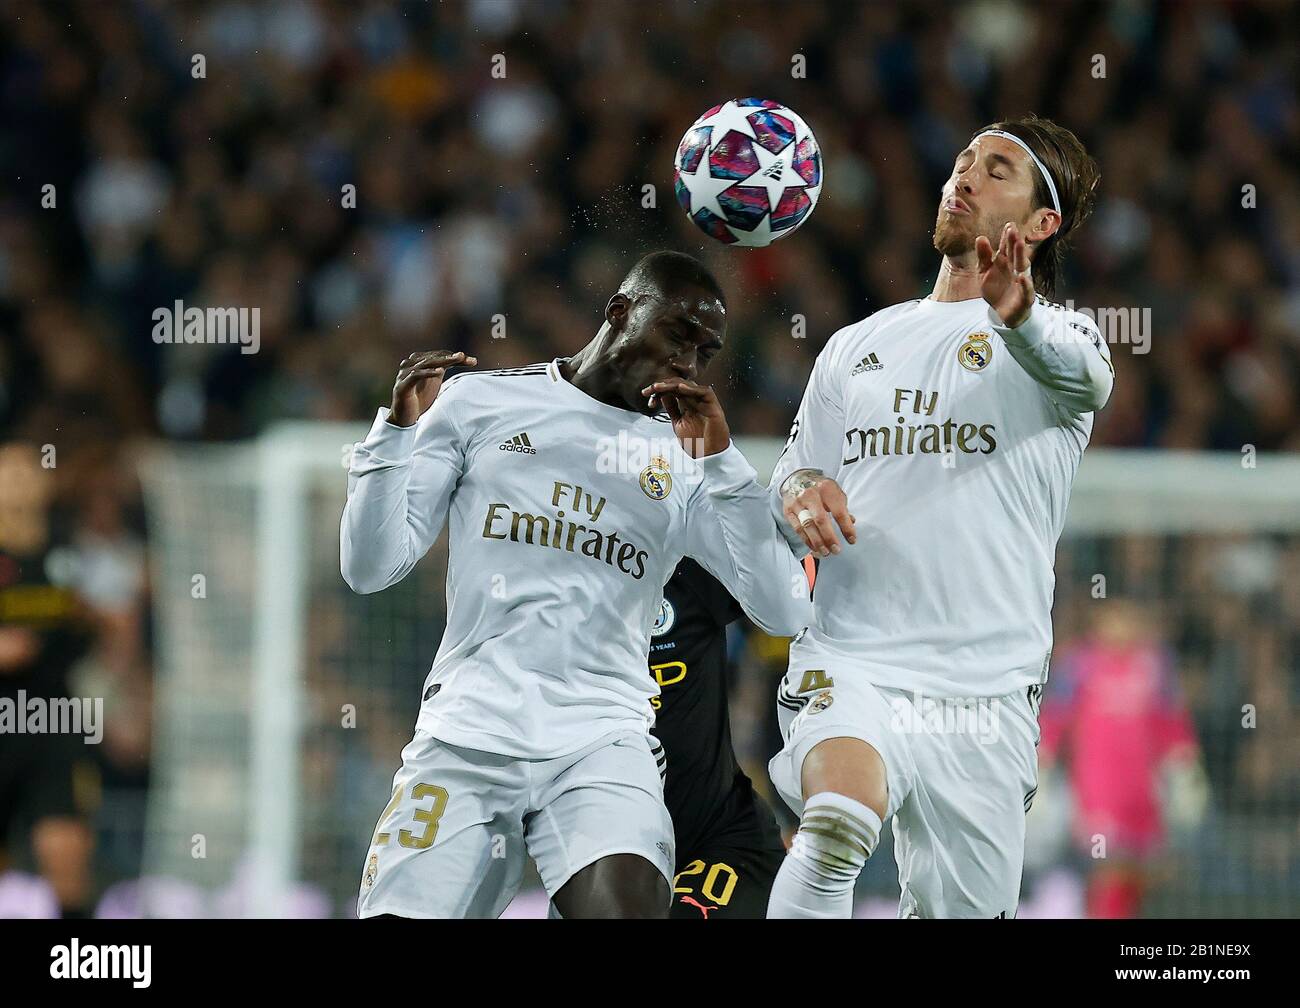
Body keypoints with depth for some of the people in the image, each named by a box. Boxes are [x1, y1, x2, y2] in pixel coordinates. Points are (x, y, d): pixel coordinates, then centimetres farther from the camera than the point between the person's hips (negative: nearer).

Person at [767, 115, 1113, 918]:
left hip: (987, 695, -1)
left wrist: (1018, 316, -46)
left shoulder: (1057, 334, 4)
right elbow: (794, 472, 24)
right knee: (838, 821, -30)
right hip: (850, 667, 1)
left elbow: (1084, 374, -21)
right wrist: (801, 492, -3)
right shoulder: (856, 346, 19)